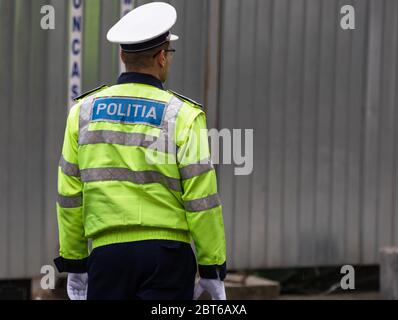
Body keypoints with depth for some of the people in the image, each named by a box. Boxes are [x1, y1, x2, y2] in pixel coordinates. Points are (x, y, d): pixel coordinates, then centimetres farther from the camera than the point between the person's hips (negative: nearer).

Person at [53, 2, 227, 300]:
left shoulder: (84, 111, 6)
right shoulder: (183, 115, -3)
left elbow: (69, 196, 6)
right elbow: (202, 200, -6)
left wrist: (74, 263, 13)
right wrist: (212, 269, 1)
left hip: (107, 253, 2)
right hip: (167, 252, -2)